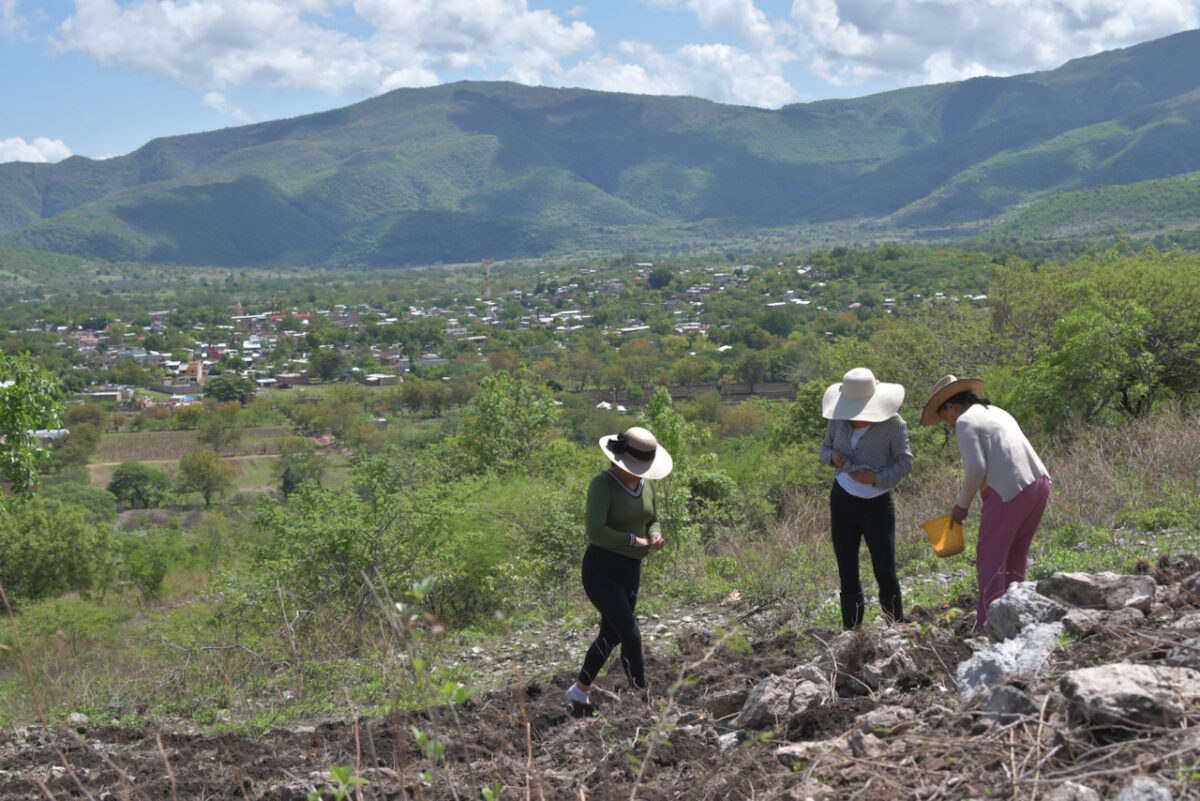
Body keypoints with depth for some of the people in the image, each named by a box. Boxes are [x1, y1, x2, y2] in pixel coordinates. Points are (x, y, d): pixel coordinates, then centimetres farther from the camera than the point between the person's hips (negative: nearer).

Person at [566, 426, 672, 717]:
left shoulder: (645, 484, 4)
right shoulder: (602, 484, -19)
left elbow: (653, 522, 17)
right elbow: (595, 532, -27)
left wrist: (656, 537, -6)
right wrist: (635, 540, -18)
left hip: (630, 572, 8)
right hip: (601, 572, -8)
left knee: (610, 636, 17)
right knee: (631, 635, -14)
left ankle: (580, 690, 35)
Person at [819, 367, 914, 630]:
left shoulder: (892, 423, -12)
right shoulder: (839, 420, -2)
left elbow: (905, 462, -5)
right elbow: (825, 449, 11)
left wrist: (877, 477, -22)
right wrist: (833, 457, -14)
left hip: (877, 506, -3)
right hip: (843, 501, 3)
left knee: (885, 574, -3)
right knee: (847, 573, 3)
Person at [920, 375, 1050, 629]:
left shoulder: (966, 422, -3)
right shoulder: (998, 414, 24)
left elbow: (976, 468, -14)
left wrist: (962, 505, -1)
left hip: (1009, 492, -9)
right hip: (1039, 484, 9)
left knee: (990, 561, -1)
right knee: (1014, 559, 17)